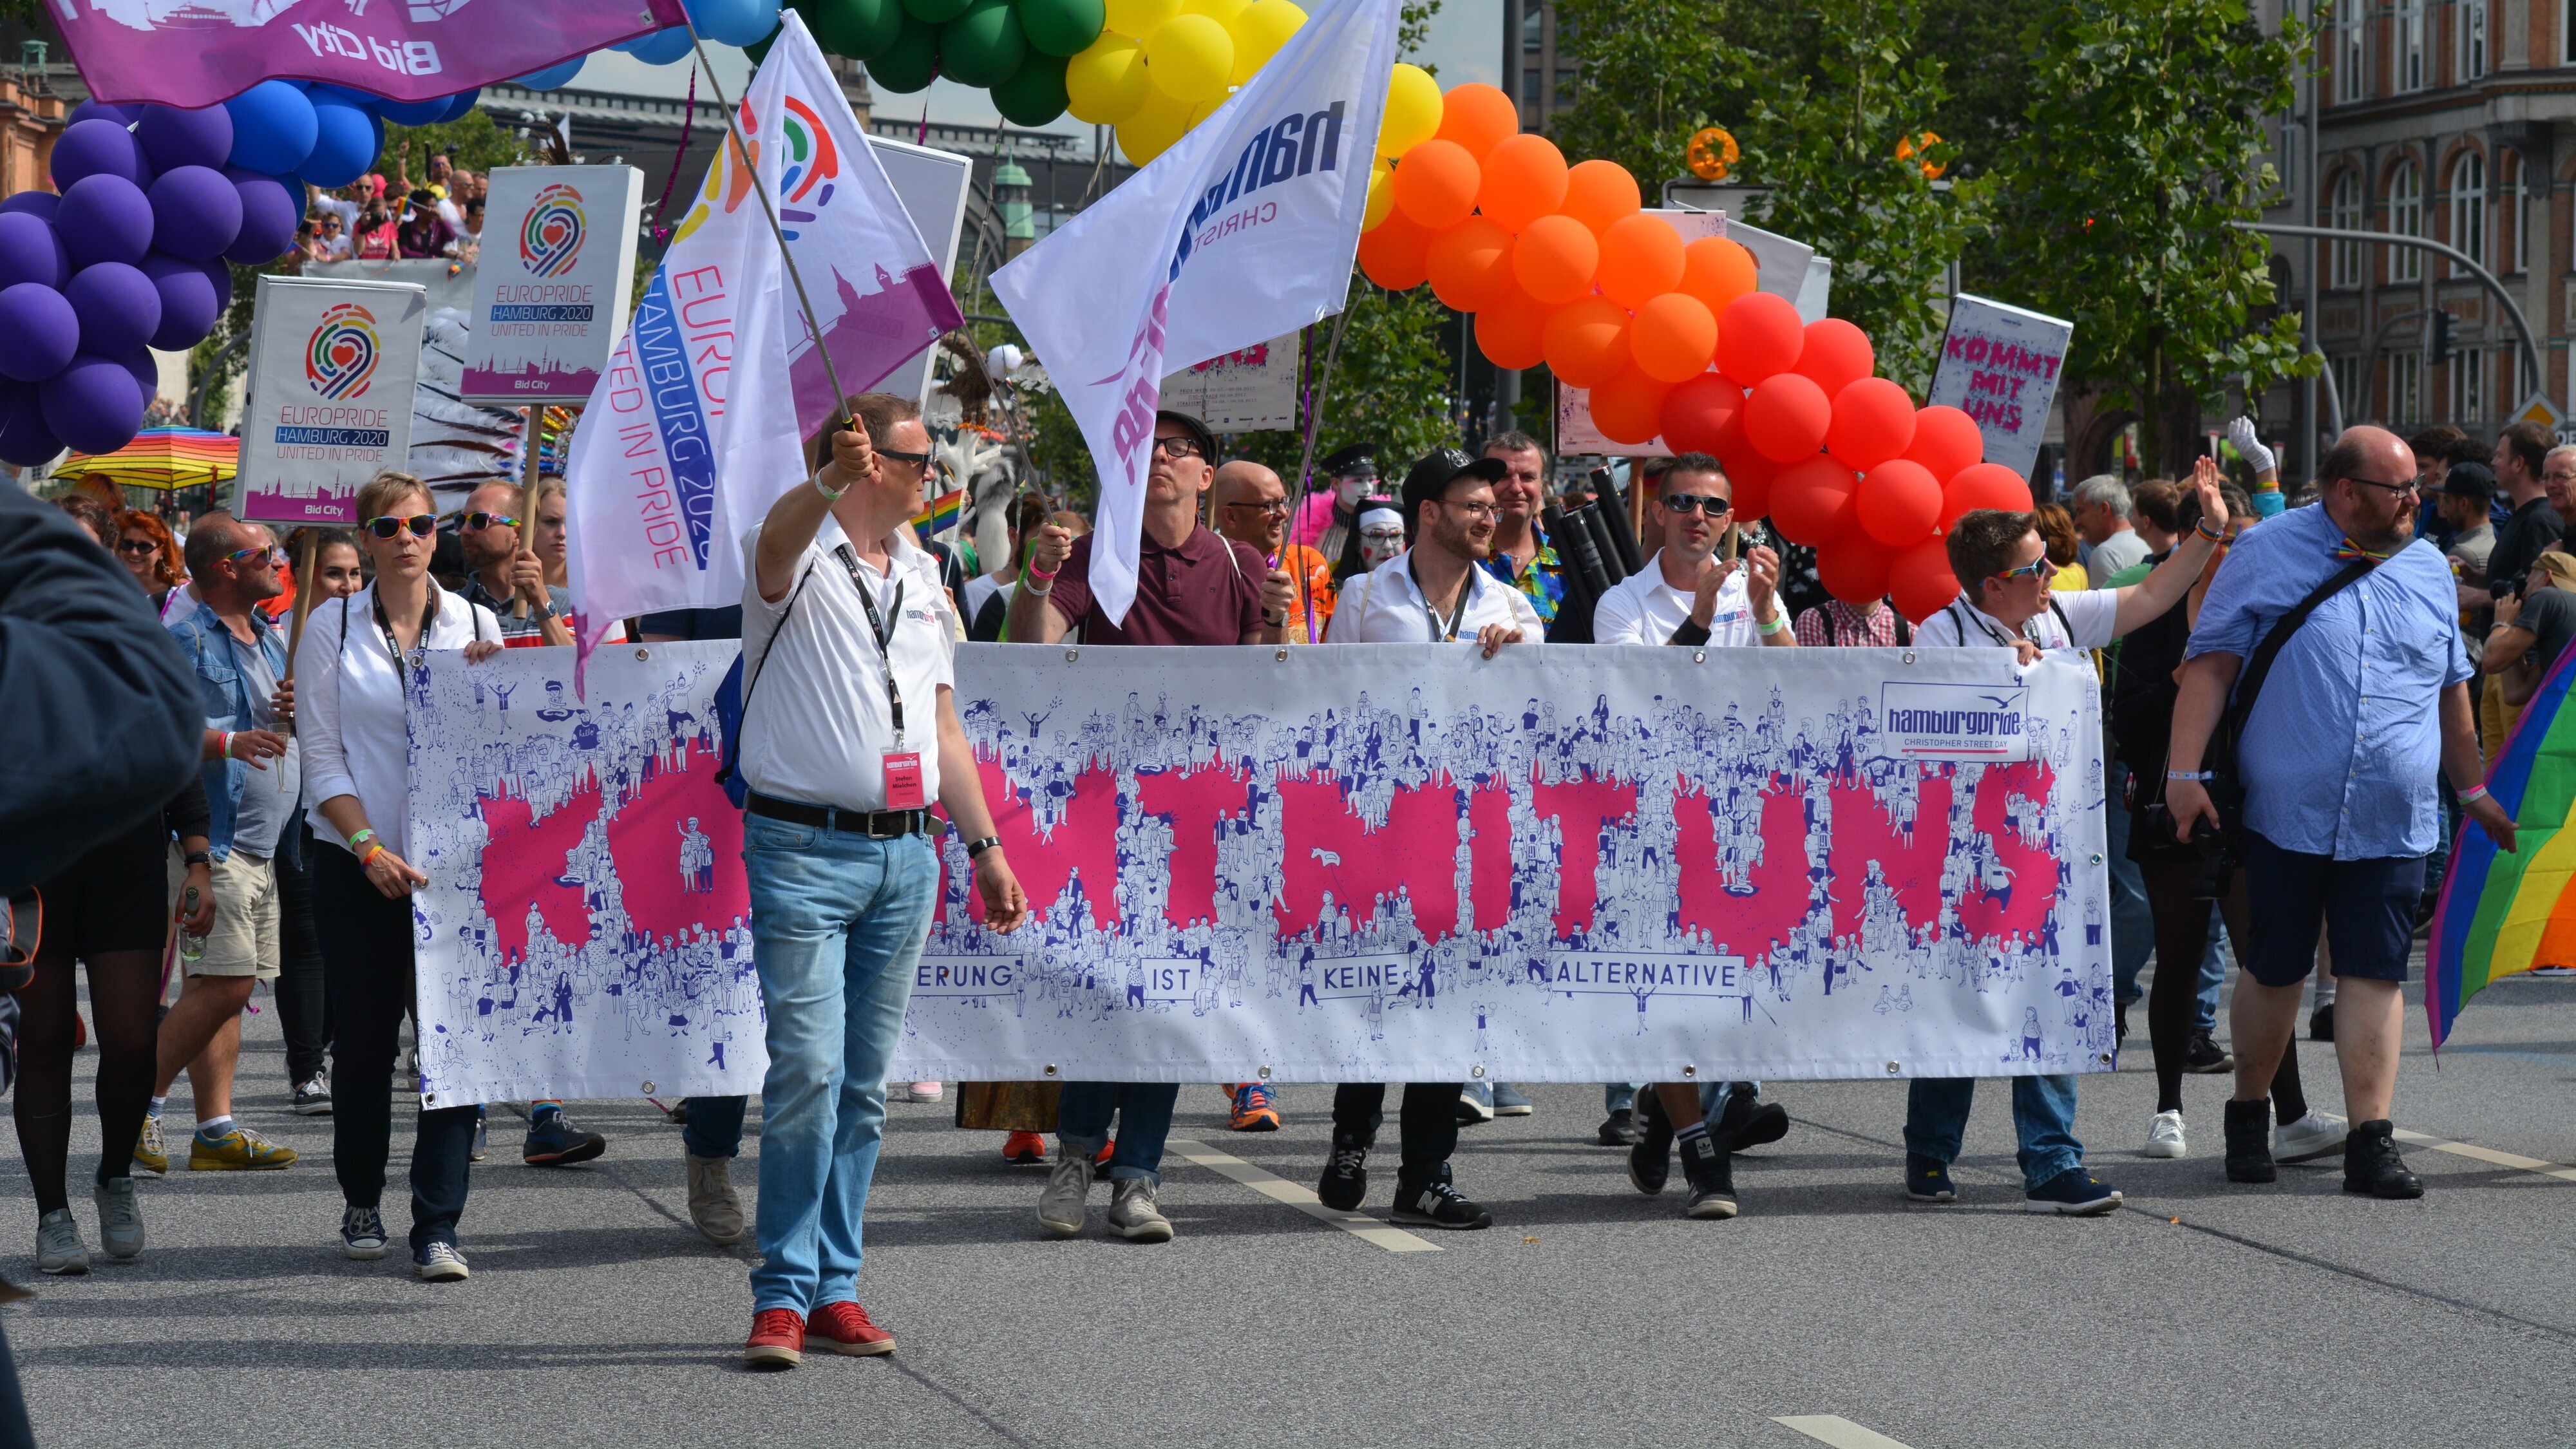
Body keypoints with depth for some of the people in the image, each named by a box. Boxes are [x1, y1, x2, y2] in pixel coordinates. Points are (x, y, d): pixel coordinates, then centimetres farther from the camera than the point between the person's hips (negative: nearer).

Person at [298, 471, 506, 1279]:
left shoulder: (474, 626, 7)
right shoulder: (332, 629, 3)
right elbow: (322, 758, 0)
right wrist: (370, 847, -12)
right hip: (358, 867, -1)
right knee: (364, 1039, 4)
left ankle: (437, 1227, -7)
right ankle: (361, 1202, 24)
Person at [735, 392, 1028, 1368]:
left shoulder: (921, 576, 18)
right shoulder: (801, 558, -3)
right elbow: (780, 537, -30)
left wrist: (985, 846, 19)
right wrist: (832, 479, -52)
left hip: (905, 853, 7)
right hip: (804, 847, -7)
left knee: (864, 1083, 8)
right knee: (806, 1069, -12)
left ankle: (836, 1287, 14)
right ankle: (784, 1294, -6)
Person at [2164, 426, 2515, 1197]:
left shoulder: (2429, 571, 12)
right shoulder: (2270, 554, -1)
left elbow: (2451, 692, 22)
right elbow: (2211, 664, -4)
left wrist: (2474, 792, 26)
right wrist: (2185, 770, -12)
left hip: (2392, 824, 3)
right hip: (2285, 815, -3)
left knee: (2376, 976, -2)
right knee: (2274, 971, 7)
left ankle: (2371, 1141, -1)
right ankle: (2248, 1118, 26)